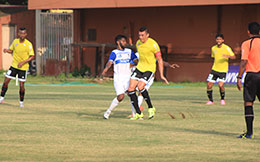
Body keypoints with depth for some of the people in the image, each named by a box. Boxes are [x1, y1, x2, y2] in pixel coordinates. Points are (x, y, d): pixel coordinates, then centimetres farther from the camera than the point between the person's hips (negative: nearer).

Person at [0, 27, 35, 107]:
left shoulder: (28, 44, -12)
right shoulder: (15, 41, 1)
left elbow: (32, 57, -12)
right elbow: (11, 50, 16)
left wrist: (23, 62, -22)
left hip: (23, 67, -4)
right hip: (14, 65, 4)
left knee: (21, 85, -3)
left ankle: (21, 102, 13)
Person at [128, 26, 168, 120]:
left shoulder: (153, 44, -17)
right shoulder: (138, 43, 5)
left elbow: (160, 60, -12)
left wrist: (161, 75, -13)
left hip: (149, 69, -7)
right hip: (139, 68, 7)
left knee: (140, 87, -27)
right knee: (131, 89, -7)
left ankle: (151, 108, -7)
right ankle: (138, 114, 3)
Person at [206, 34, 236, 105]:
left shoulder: (226, 48, -8)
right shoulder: (213, 48, 6)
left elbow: (234, 57, -12)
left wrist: (228, 56, -32)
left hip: (223, 70, -4)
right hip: (214, 69, 4)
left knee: (221, 85, -18)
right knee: (209, 85, -6)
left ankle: (222, 99, 7)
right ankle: (210, 100, 12)